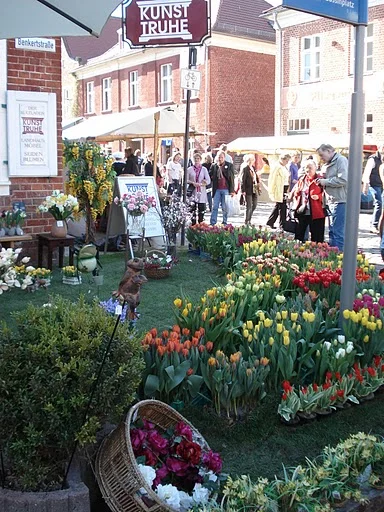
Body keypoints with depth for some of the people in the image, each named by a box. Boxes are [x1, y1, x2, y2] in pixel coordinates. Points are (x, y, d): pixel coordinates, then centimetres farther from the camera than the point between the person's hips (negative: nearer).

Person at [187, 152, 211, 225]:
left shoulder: (204, 169, 8)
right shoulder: (189, 169, 8)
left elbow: (208, 181, 2)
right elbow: (186, 180, 6)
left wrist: (200, 184, -12)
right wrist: (192, 183, -11)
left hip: (201, 192, 0)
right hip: (192, 192, 0)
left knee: (201, 210, -1)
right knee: (192, 209, -4)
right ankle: (193, 225, 1)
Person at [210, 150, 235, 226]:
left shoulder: (229, 165, 2)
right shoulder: (214, 166, 8)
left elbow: (232, 178, 0)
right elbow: (210, 176, 16)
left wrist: (232, 190, -4)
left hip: (226, 189, -2)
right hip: (217, 189, 2)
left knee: (225, 208, 3)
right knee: (215, 207, 1)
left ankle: (224, 223, 11)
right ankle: (212, 223, 1)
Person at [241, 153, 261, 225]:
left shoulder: (253, 168, 14)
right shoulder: (245, 169, -8)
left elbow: (257, 178, 19)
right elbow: (243, 180, -11)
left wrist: (258, 187, 12)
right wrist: (243, 190, -15)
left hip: (254, 190, 7)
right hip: (248, 190, -7)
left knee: (254, 205, 11)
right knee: (249, 206, -4)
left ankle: (249, 219, 26)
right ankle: (247, 222, 6)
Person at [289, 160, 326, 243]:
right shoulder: (301, 180, 14)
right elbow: (295, 192, 23)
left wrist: (318, 196, -22)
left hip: (315, 213, -5)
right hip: (301, 212, 5)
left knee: (316, 238, 1)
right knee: (299, 235, 9)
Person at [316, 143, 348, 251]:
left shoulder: (341, 160, -9)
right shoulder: (327, 164, 18)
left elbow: (343, 180, -20)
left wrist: (325, 181, -12)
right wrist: (322, 180, 4)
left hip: (340, 202, -9)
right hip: (331, 202, 9)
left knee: (338, 232, -8)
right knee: (332, 231, 14)